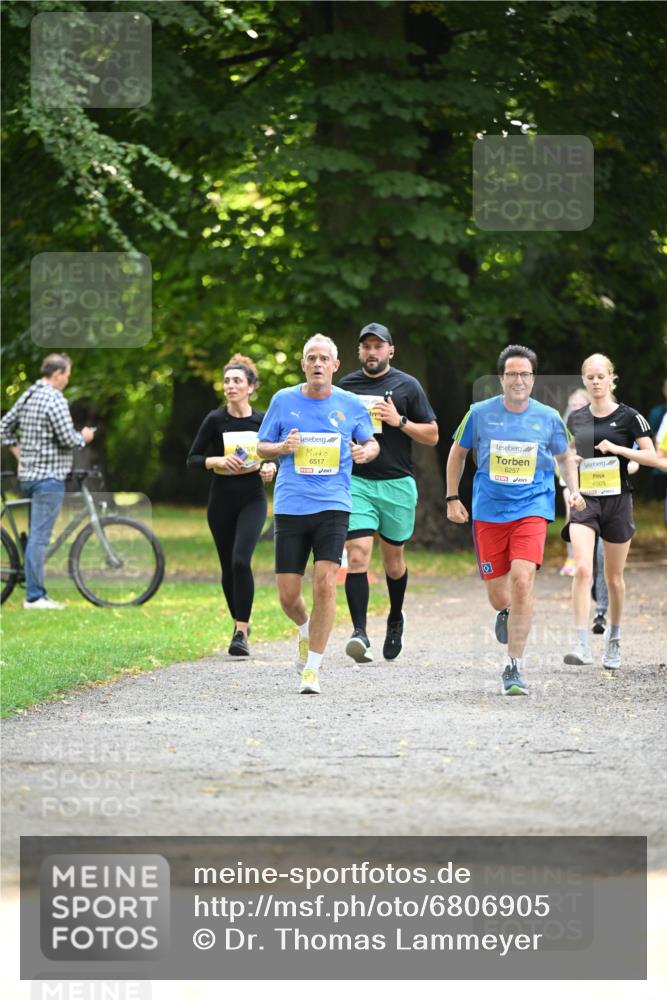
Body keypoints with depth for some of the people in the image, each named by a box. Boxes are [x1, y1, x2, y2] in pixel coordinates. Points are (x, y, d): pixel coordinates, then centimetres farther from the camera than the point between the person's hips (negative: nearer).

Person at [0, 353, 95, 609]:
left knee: (35, 534, 14)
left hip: (28, 475, 9)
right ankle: (34, 597, -8)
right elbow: (67, 439, -18)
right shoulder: (55, 400, -16)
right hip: (49, 477, -9)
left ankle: (37, 591, 17)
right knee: (39, 537, -8)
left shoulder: (27, 396, 12)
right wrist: (84, 437, 2)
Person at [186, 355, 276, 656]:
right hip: (221, 500, 1)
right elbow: (192, 459, -2)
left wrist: (270, 468, -10)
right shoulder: (215, 420, -4)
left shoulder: (263, 421, -2)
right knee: (228, 567, 8)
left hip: (252, 499, -1)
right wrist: (218, 461, -19)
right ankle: (240, 624, 29)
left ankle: (241, 633, -14)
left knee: (241, 561, -18)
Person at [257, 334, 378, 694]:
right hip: (290, 506, 1)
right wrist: (282, 448, -9)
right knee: (288, 595, 1)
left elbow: (371, 442, 17)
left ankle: (312, 669, -4)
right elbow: (262, 447, 13)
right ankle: (306, 631, 37)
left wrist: (365, 452, -7)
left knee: (325, 584, -15)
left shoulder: (350, 405, 4)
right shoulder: (283, 400, 4)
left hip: (333, 506, -1)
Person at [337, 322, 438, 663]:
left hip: (397, 484, 0)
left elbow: (432, 435, 3)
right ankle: (359, 632, -21)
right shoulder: (345, 386, 9)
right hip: (356, 482, 0)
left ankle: (396, 618, 37)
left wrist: (400, 421, -11)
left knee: (393, 559, 10)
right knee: (357, 555, -15)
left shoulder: (407, 386, 3)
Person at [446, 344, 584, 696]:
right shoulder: (480, 413, -1)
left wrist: (573, 491, 3)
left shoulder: (548, 417, 1)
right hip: (488, 512, 1)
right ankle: (506, 613, 44)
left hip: (531, 510, -1)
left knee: (521, 581, -21)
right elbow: (458, 452, 14)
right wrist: (452, 498, 11)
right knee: (498, 596, 3)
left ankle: (513, 668, -12)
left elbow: (565, 456, 18)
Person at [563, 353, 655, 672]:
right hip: (584, 501, 1)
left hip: (617, 501, -1)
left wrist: (617, 450, -16)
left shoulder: (629, 417, -3)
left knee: (614, 577, 9)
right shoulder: (576, 418, 7)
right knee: (582, 569, -18)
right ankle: (582, 643, -22)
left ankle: (613, 640, 30)